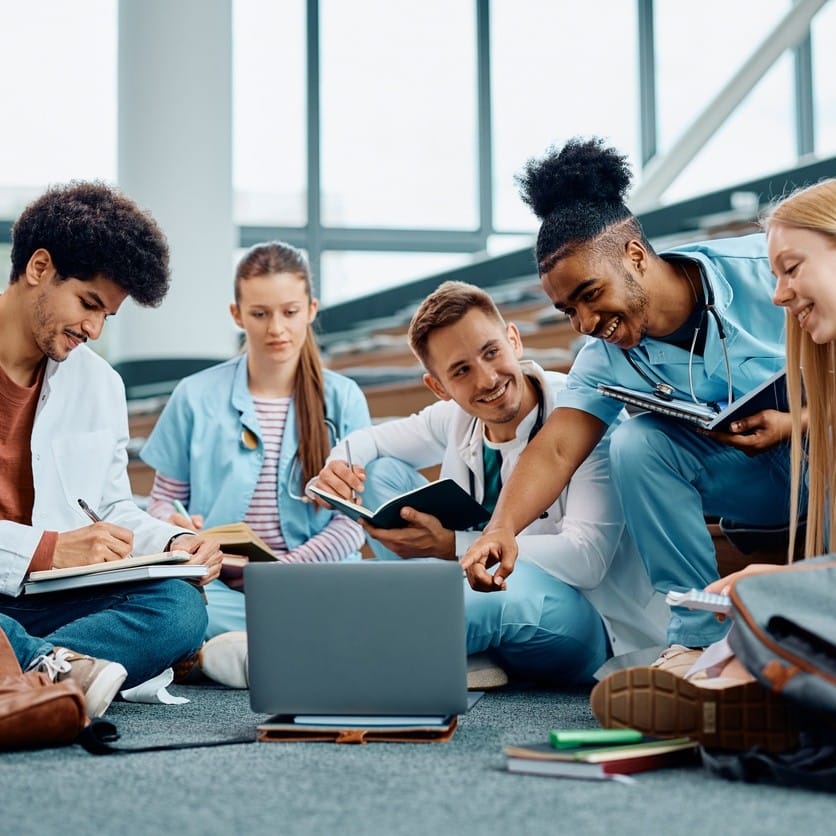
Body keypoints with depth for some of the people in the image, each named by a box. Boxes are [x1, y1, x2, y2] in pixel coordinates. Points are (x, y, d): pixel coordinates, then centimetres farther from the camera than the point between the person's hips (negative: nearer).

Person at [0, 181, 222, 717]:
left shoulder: (101, 385, 15)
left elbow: (111, 511, 22)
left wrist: (174, 543, 0)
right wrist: (48, 549, -21)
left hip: (46, 602, 6)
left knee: (180, 606, -23)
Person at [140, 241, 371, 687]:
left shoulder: (343, 399, 8)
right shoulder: (196, 397, 8)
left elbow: (354, 521, 3)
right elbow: (163, 500, 13)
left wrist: (284, 568, -12)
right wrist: (175, 525, -11)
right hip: (220, 588, 0)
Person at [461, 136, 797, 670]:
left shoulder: (765, 269, -20)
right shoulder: (609, 359, -8)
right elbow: (555, 450, -20)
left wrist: (792, 423, -31)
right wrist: (503, 527, -37)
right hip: (753, 484, 4)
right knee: (637, 442, -21)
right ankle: (700, 635, -14)